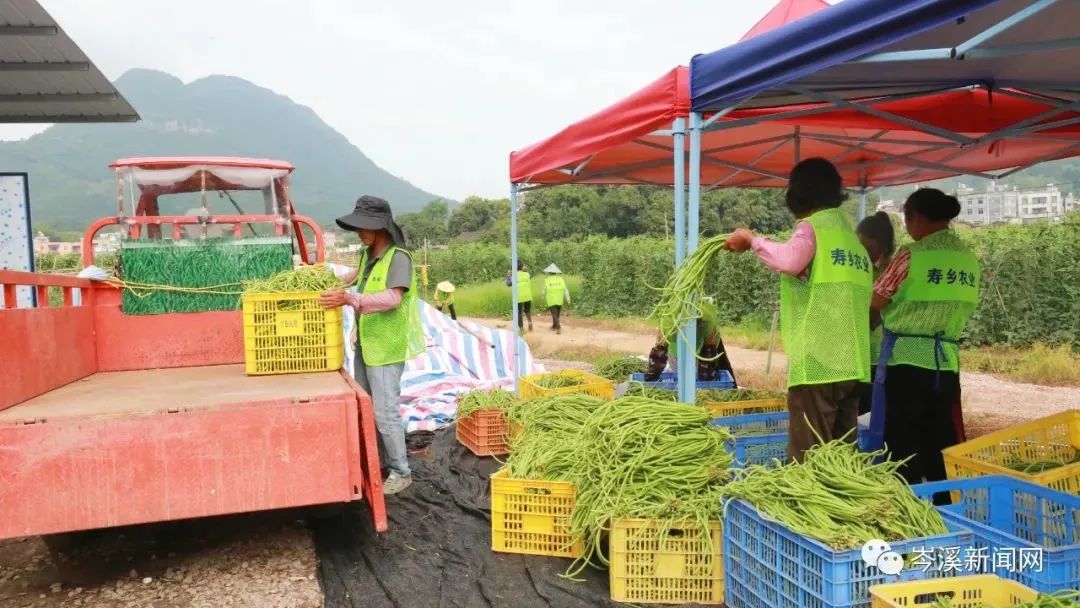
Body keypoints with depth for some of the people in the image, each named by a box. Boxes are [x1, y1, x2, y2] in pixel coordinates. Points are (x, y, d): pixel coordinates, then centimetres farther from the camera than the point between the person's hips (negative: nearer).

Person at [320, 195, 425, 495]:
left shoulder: (398, 257, -17)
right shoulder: (368, 253, 9)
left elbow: (393, 297, -31)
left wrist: (350, 299, -41)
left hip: (386, 347, -9)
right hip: (364, 344, 9)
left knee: (385, 412, -5)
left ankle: (400, 472, 10)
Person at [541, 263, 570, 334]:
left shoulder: (547, 281, -10)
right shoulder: (561, 279, -3)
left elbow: (543, 291, -2)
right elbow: (565, 290, -7)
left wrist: (542, 297, 19)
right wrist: (568, 300, -6)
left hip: (551, 301, -4)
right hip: (559, 300, 4)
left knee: (554, 315, -3)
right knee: (556, 314, 21)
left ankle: (559, 328, -18)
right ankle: (554, 326, 35)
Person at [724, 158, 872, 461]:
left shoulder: (811, 226, -4)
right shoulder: (850, 232, 19)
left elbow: (790, 260, -26)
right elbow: (864, 300, 21)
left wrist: (752, 239, -11)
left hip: (817, 364, -8)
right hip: (851, 364, 8)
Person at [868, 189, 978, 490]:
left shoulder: (911, 255, -12)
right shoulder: (969, 258, 7)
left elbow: (873, 304, -6)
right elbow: (964, 305, 14)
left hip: (906, 357, -6)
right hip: (946, 360, 6)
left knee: (902, 447, 3)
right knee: (942, 446, 13)